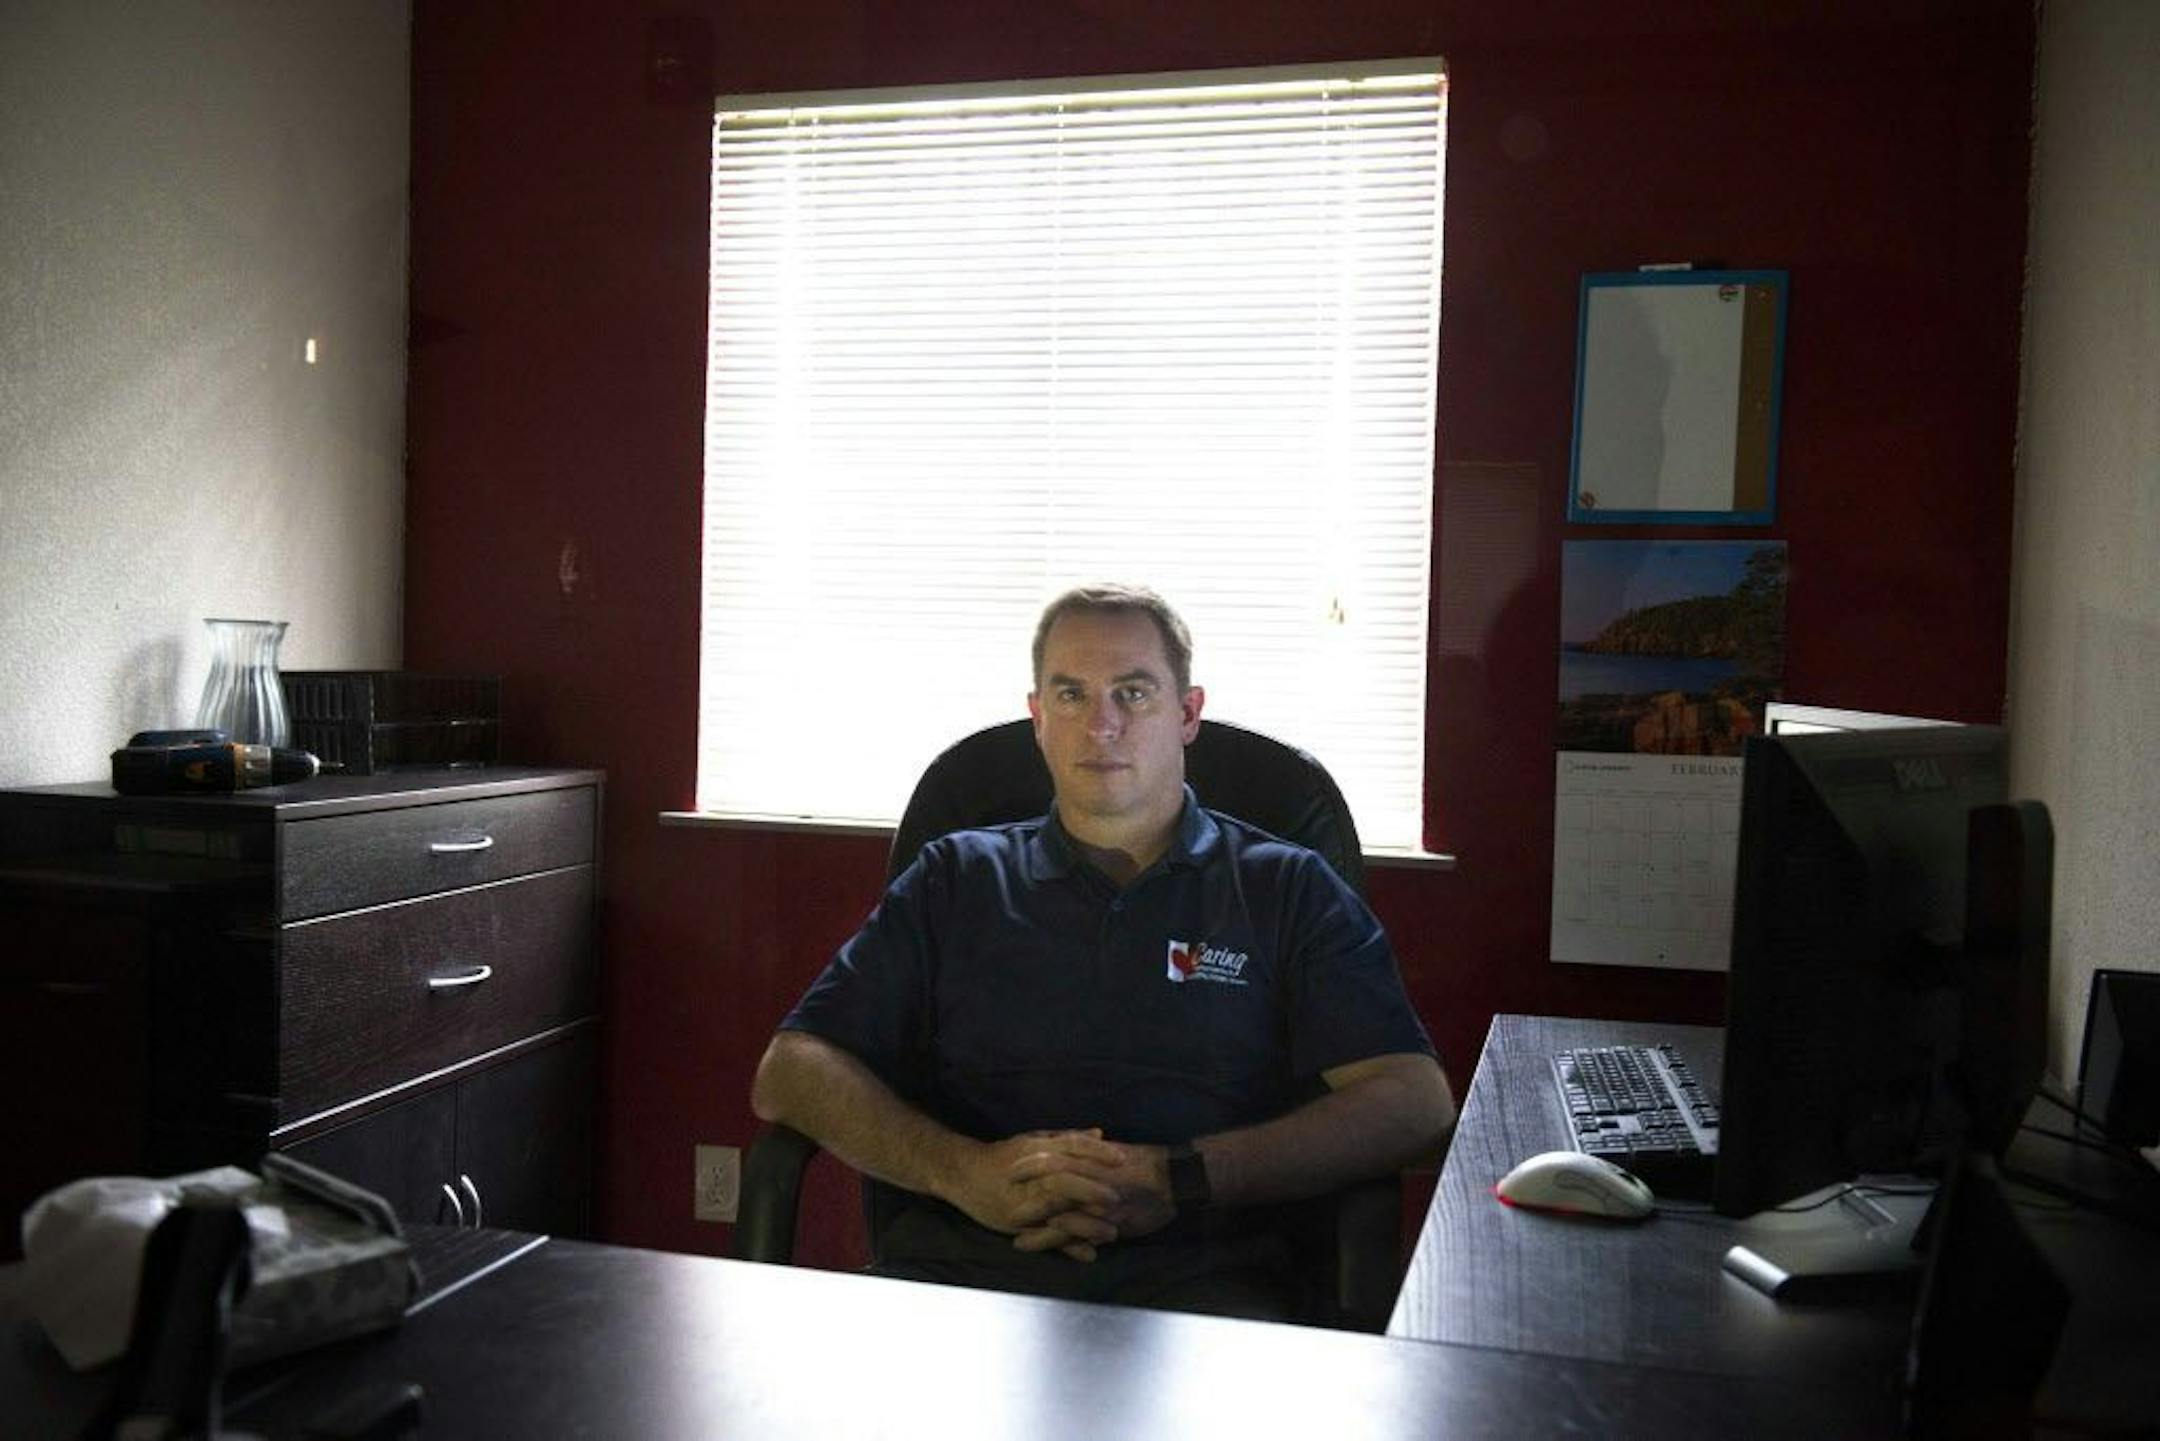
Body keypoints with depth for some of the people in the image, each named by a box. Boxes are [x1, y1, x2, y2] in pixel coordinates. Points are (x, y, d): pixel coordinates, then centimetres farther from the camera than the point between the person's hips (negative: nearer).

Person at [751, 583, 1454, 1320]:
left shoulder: (1287, 890, 14)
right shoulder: (957, 879, 19)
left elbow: (1415, 1104, 1)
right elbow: (790, 1074, 11)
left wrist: (1181, 1181, -12)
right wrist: (963, 1171, -8)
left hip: (1195, 1272, 0)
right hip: (959, 1262, 1)